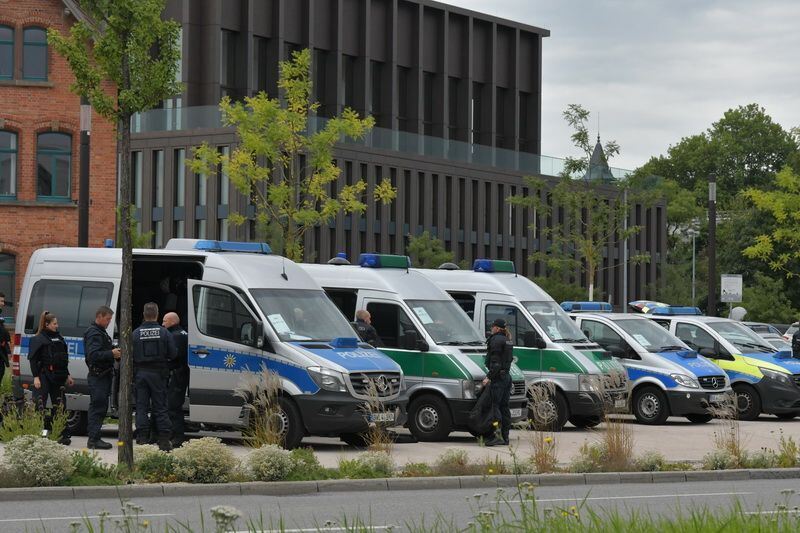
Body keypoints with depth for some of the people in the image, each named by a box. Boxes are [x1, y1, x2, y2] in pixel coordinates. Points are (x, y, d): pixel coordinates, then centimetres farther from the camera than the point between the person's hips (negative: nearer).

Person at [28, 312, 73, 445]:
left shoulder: (59, 339, 17)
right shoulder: (38, 339, -3)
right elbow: (33, 359, -8)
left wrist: (67, 375, 21)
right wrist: (36, 377, -15)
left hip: (57, 377, 6)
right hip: (44, 376, -6)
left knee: (59, 406, 6)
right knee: (40, 404, -8)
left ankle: (62, 435, 8)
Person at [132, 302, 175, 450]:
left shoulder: (135, 333, -3)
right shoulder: (164, 332, -4)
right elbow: (172, 354, -4)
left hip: (140, 373, 0)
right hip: (158, 373, 0)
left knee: (141, 407, 5)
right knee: (160, 408, 5)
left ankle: (142, 439, 0)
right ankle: (164, 440, 2)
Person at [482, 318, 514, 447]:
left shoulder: (496, 340, -10)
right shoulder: (507, 341, 18)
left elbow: (495, 362, -17)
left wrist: (489, 377, -19)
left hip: (498, 377, -9)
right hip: (507, 376, 9)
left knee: (495, 405, -10)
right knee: (504, 406, 10)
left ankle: (498, 435, -16)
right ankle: (505, 436, 12)